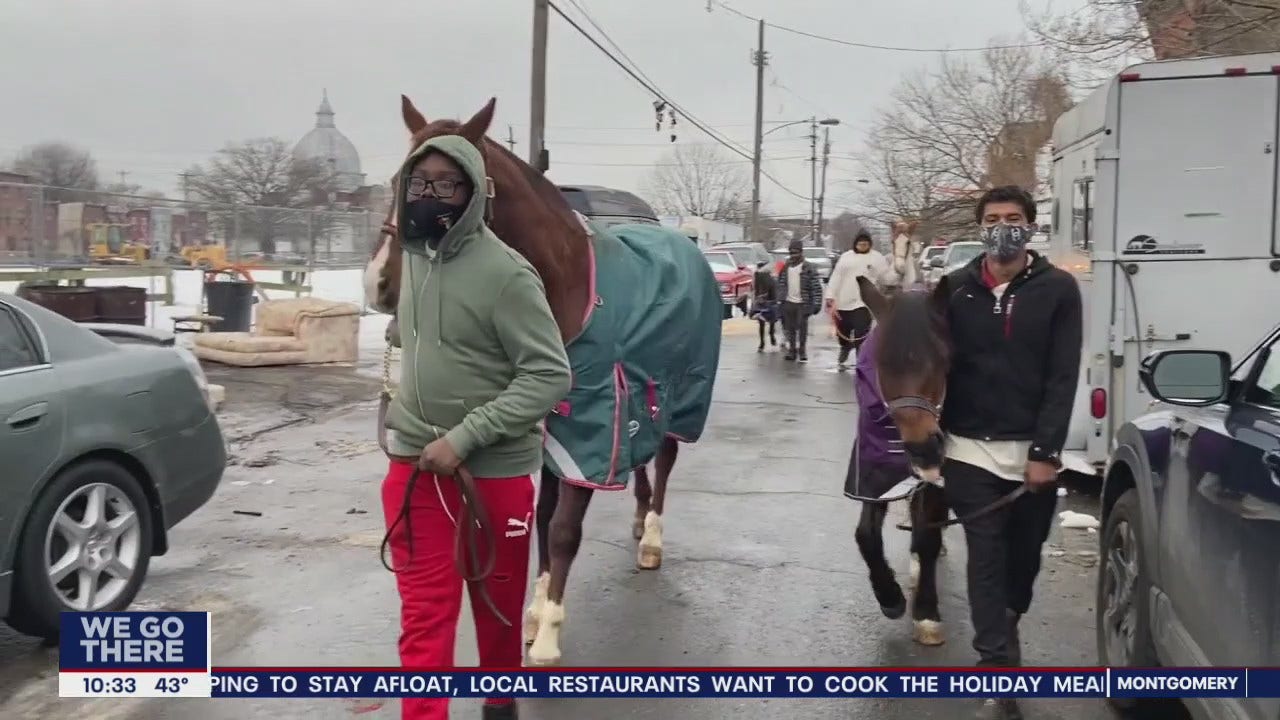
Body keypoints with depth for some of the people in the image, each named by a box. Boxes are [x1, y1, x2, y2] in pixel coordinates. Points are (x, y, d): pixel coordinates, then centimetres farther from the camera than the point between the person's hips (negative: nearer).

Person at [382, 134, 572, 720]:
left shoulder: (505, 272, -18)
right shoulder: (411, 256, 3)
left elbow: (549, 376, -21)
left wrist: (463, 438, -25)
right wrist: (406, 413, 13)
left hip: (493, 470, -4)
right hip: (412, 465, 4)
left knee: (498, 606, 16)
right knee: (423, 614, 6)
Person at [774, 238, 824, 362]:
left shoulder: (808, 268, -6)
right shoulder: (785, 267, 8)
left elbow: (816, 287, -9)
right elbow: (780, 284, 13)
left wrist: (817, 304, -14)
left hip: (803, 303, -4)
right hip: (788, 302, 4)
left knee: (802, 327, -3)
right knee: (790, 328, 8)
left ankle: (802, 351, 10)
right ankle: (792, 350, 19)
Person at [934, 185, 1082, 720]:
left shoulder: (1057, 289, -1)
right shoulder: (956, 289, 3)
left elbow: (1063, 377, -6)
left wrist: (1045, 450, -13)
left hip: (1033, 449, 0)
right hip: (971, 449, 0)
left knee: (1025, 554, 15)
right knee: (986, 560, -1)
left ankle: (1007, 624, 43)